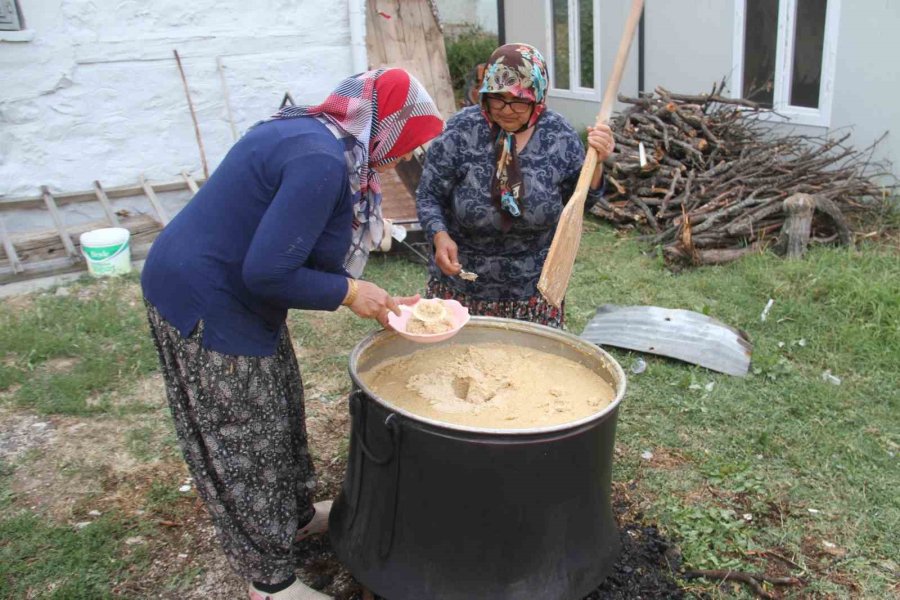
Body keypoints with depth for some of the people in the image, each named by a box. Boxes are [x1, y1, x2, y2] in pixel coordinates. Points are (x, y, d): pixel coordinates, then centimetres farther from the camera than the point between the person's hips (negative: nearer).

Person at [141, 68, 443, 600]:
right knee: (242, 443, 5)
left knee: (278, 412, 23)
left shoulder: (315, 138, 5)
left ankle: (296, 516, 44)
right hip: (204, 305, -10)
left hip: (233, 293, 10)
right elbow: (268, 273, -29)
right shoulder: (321, 162, -27)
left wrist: (375, 301, 6)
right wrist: (349, 292, -15)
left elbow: (305, 252, 11)